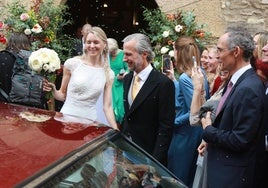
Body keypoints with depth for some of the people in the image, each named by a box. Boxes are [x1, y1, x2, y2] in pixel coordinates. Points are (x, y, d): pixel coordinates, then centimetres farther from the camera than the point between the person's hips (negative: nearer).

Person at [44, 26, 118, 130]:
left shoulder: (108, 74, 2)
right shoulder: (72, 63, -4)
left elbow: (107, 106, 3)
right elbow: (62, 95, 7)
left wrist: (115, 131, -6)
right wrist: (53, 90, -13)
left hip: (89, 121, 2)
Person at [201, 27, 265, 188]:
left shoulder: (249, 88, -23)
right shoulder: (238, 81, 5)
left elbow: (240, 141, -24)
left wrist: (208, 130, -11)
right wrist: (211, 139, 2)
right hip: (223, 166, 8)